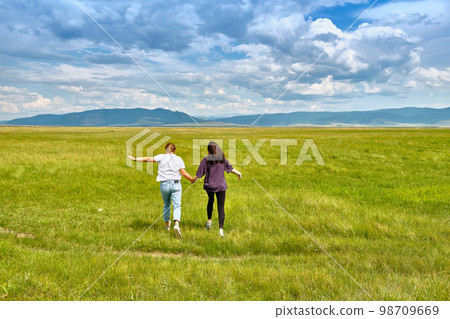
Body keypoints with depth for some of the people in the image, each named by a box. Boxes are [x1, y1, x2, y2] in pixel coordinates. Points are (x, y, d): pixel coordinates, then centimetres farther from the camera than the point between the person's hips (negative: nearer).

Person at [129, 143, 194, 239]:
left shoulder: (161, 157, 2)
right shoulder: (178, 159, 4)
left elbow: (149, 159, -6)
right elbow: (184, 173, 1)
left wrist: (135, 159, 1)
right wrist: (192, 180, 15)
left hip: (164, 184, 1)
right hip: (176, 184, -1)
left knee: (166, 205, 20)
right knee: (177, 205, -3)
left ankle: (167, 224, 34)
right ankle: (176, 224, -25)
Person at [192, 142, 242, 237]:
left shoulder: (205, 160, -9)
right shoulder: (223, 159, -3)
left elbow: (199, 174, -7)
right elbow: (231, 169, 6)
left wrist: (193, 180, 13)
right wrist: (239, 173, 25)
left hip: (209, 186, 0)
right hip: (221, 186, 0)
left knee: (210, 200, 29)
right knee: (221, 207, 0)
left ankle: (209, 220, 27)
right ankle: (221, 228, -9)